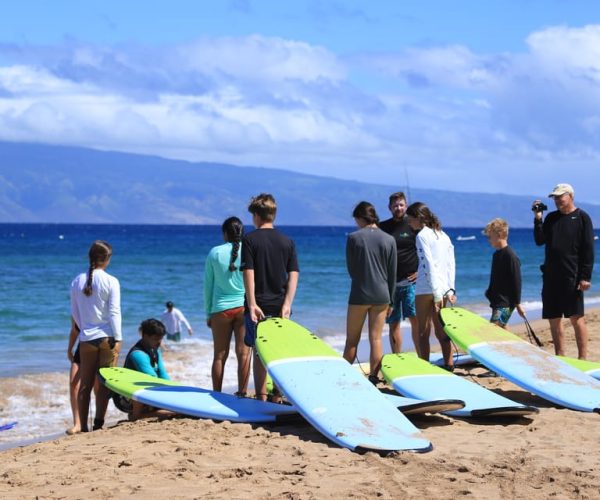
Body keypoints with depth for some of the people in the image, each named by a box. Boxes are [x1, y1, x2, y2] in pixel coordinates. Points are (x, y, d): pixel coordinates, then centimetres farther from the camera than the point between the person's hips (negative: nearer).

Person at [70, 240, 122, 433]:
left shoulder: (77, 281, 4)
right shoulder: (111, 281, -8)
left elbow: (74, 312, 10)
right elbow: (114, 312, -10)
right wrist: (117, 338, -6)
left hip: (86, 338, 3)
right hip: (107, 337, -3)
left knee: (85, 383, 8)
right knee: (104, 382, 3)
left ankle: (82, 425, 7)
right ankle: (98, 423, -1)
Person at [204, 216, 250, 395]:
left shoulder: (215, 253, 1)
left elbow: (208, 286, 6)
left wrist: (208, 313, 13)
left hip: (221, 309, 1)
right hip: (244, 307, -1)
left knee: (219, 355, 6)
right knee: (243, 353, 1)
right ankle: (242, 393, 0)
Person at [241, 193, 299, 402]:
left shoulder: (250, 240, -5)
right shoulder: (287, 241, 6)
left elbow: (248, 273, -12)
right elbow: (293, 275, -1)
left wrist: (252, 304, -13)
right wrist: (287, 304, -4)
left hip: (259, 304, -3)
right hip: (280, 305, 3)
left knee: (259, 352, 2)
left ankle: (261, 397, 1)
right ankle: (278, 396, 13)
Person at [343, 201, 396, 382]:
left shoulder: (353, 238, -7)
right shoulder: (389, 240, 1)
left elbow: (350, 268, 1)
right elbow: (392, 273, 4)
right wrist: (390, 299, 12)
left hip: (359, 294, -2)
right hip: (381, 295, 2)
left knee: (352, 340, 8)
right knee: (376, 339, 6)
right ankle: (373, 379, 7)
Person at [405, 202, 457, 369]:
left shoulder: (422, 235, -7)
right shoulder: (443, 235, 14)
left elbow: (429, 265, -14)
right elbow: (451, 265, 10)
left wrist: (436, 293, -16)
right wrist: (450, 290, 8)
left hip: (426, 289, -7)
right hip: (444, 288, 7)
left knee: (423, 333, 0)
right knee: (441, 331, 11)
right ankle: (449, 366, 10)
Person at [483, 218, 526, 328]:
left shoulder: (510, 256, -15)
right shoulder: (496, 254, 12)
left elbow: (516, 281, -15)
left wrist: (517, 304, -14)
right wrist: (489, 292, 17)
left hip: (506, 303, -10)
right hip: (497, 301, 10)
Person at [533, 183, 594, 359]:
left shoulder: (582, 218, -2)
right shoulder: (551, 217, 14)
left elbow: (588, 250, -6)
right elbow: (540, 241, 9)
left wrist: (585, 277, -12)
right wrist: (538, 219, -2)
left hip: (572, 277, -5)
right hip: (551, 276, 6)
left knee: (576, 317, -6)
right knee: (554, 319, 7)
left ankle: (583, 358, -3)